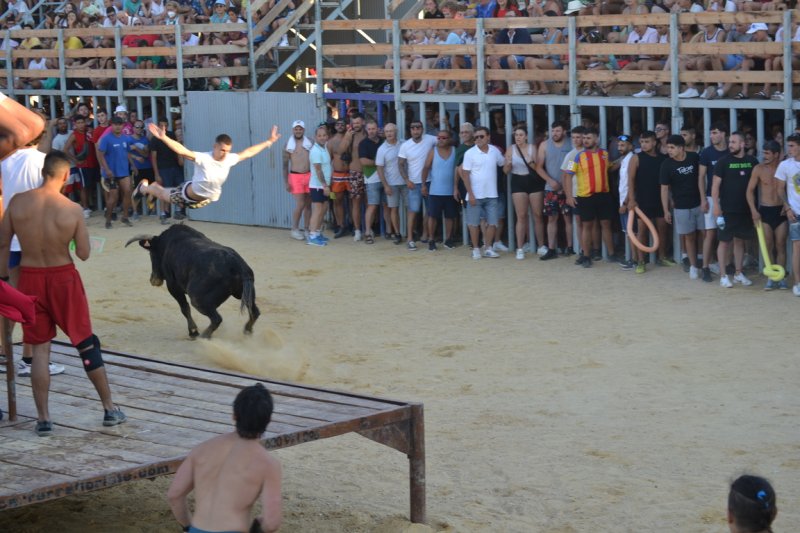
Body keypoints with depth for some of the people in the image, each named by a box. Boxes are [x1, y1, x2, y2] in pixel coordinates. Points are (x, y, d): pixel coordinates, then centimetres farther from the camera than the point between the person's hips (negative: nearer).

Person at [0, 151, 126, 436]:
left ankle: (43, 419, 10)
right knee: (86, 344, 12)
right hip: (63, 277, -1)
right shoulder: (73, 210, -14)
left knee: (40, 348, 9)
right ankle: (110, 409, 19)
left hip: (30, 277, 1)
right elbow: (84, 254, -9)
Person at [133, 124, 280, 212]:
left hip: (206, 200, 6)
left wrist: (268, 142, -4)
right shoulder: (203, 158, -38)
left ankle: (155, 187, 61)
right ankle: (144, 188, 53)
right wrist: (163, 138, -62)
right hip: (190, 195, -6)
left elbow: (247, 152, -7)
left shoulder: (229, 159, -20)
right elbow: (182, 150, -48)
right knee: (164, 196, 22)